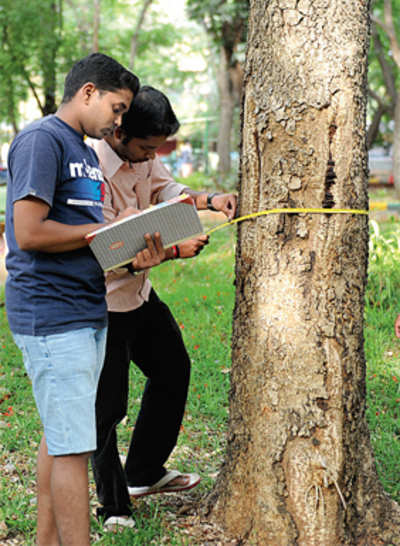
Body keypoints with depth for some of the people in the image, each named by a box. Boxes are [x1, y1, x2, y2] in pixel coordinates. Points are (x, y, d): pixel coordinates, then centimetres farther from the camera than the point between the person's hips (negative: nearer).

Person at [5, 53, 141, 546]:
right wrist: (108, 231, -12)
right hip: (52, 317, -10)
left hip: (88, 312, 10)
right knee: (73, 446, -7)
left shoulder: (84, 150, 20)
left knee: (59, 437, 14)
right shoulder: (42, 140, -11)